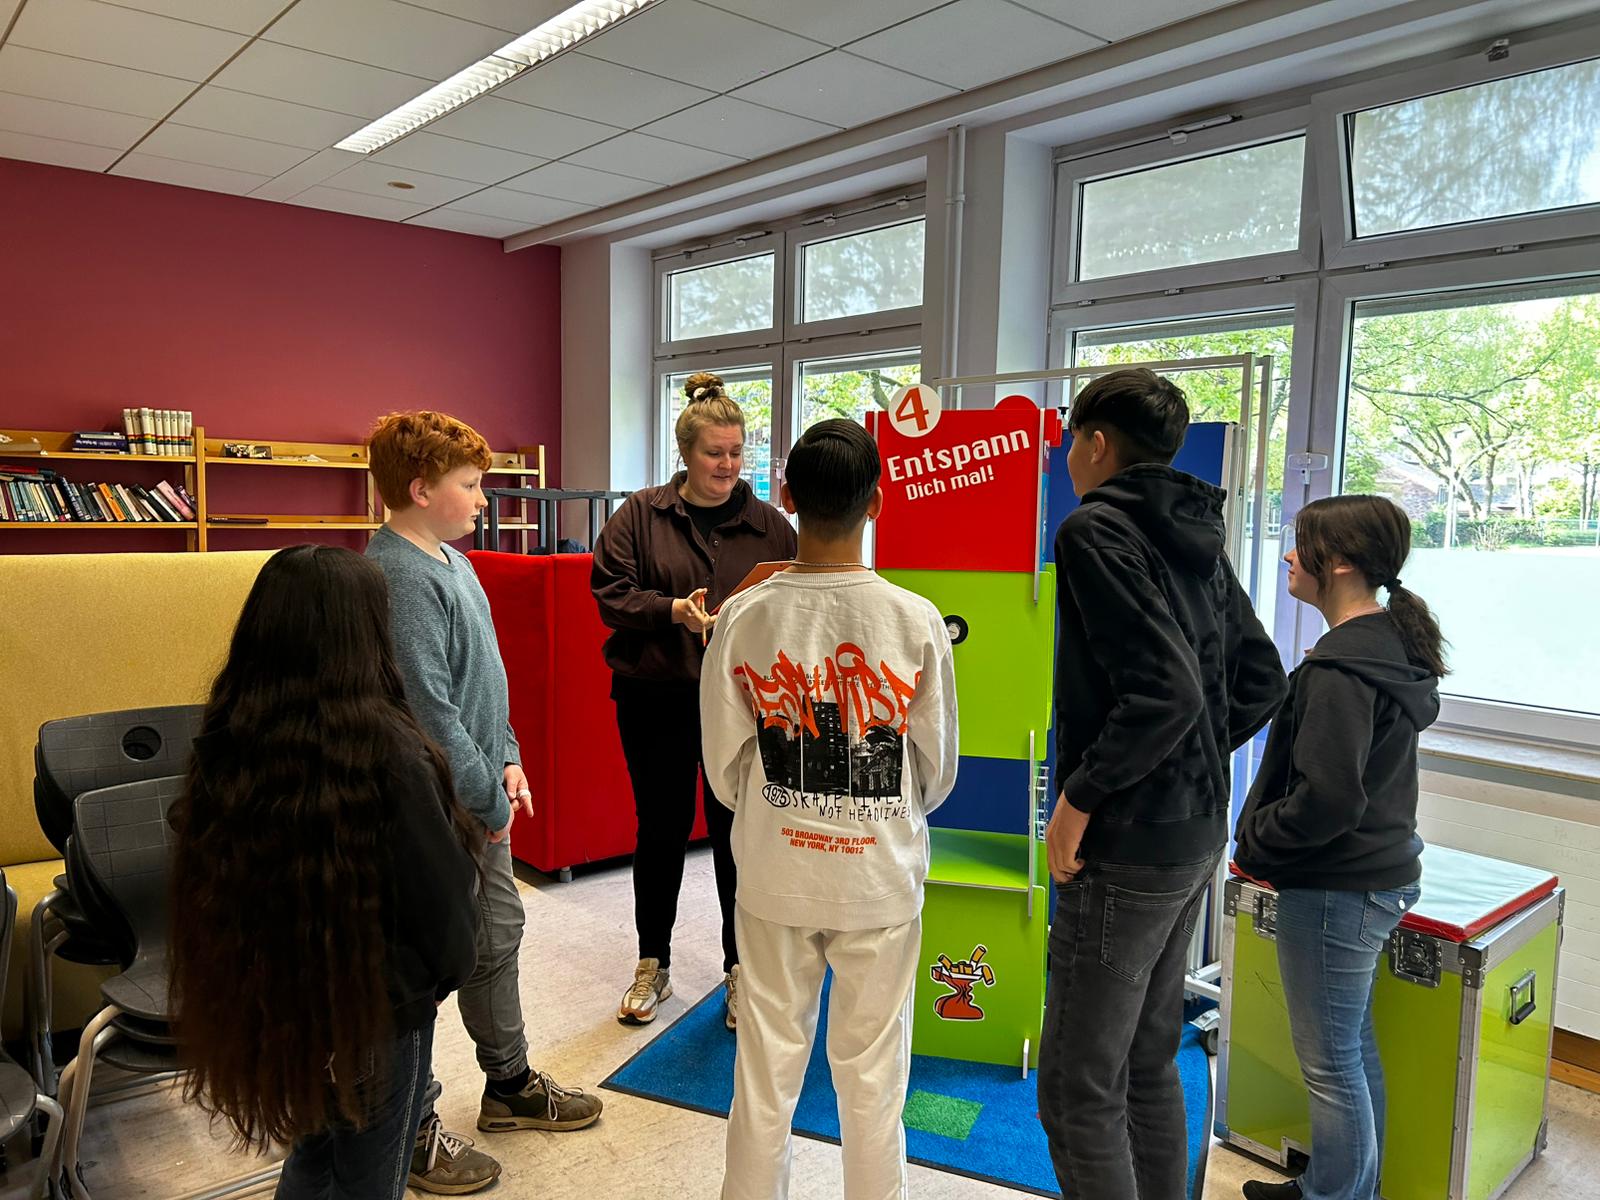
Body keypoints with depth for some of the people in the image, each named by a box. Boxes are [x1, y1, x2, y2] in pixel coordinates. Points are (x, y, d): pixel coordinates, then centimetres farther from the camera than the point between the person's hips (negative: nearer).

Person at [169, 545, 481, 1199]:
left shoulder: (225, 740, -11)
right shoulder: (386, 752, -28)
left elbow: (204, 866, 2)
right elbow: (440, 890, -18)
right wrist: (448, 967, 2)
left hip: (266, 995, 5)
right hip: (376, 1000, -5)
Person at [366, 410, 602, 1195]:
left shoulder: (451, 560, 9)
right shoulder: (400, 578, -22)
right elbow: (428, 713, -25)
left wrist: (507, 759, 8)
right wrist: (490, 802, -16)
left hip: (479, 798, 10)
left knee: (496, 938, 22)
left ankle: (510, 1084, 41)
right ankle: (414, 1130, 25)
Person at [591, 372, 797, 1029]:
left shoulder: (770, 525, 4)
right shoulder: (640, 515, 1)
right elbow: (610, 594, -5)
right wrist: (674, 612, -20)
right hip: (657, 699, 0)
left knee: (736, 832, 8)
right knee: (661, 829, 12)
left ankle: (740, 971, 27)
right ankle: (652, 964, 31)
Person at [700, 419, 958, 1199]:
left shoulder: (743, 618, -11)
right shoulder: (917, 622, -13)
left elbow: (725, 772, -4)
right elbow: (937, 774, -3)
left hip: (774, 878, 1)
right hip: (881, 880, -1)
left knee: (765, 1070, 17)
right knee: (872, 1078, 14)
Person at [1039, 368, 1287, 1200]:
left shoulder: (1097, 530, -16)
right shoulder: (1196, 536, 10)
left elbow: (1164, 692, -26)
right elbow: (1261, 681, 14)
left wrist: (1079, 797, -17)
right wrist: (1193, 761, 12)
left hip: (1128, 843, -9)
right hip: (1195, 834, 9)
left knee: (1077, 1089, 2)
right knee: (1148, 1065, 22)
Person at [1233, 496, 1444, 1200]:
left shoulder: (1343, 666, -23)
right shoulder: (1393, 645, 8)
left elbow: (1326, 798, -27)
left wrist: (1253, 846, -11)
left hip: (1336, 888, -10)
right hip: (1380, 872, 10)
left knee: (1329, 1061, 5)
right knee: (1354, 1045, 23)